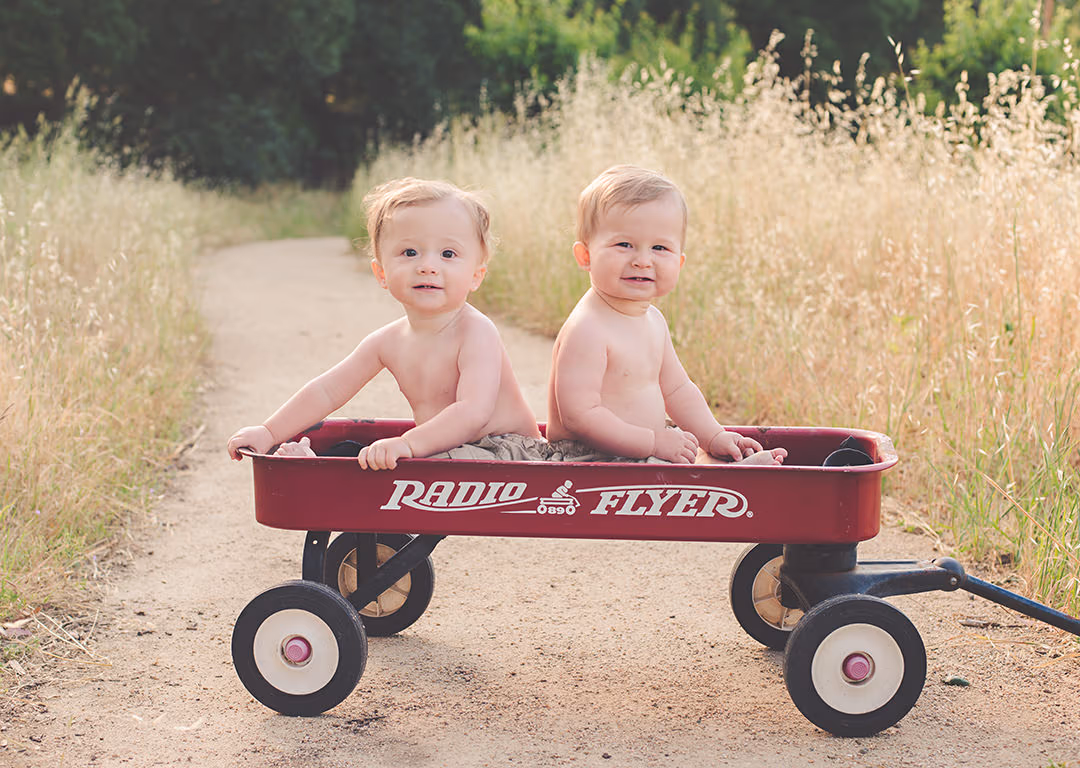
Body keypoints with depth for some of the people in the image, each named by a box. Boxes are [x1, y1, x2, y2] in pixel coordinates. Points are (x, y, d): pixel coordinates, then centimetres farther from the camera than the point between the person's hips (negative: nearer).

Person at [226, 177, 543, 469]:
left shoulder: (475, 331, -21)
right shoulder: (388, 341, 2)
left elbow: (474, 411, -34)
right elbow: (327, 390, 9)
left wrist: (408, 444, -47)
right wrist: (269, 432, 2)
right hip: (442, 451, 8)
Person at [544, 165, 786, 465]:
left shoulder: (653, 320, 10)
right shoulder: (586, 330, -22)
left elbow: (677, 390, 19)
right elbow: (578, 415, -28)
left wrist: (714, 437, 5)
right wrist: (654, 442, -24)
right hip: (590, 461, -10)